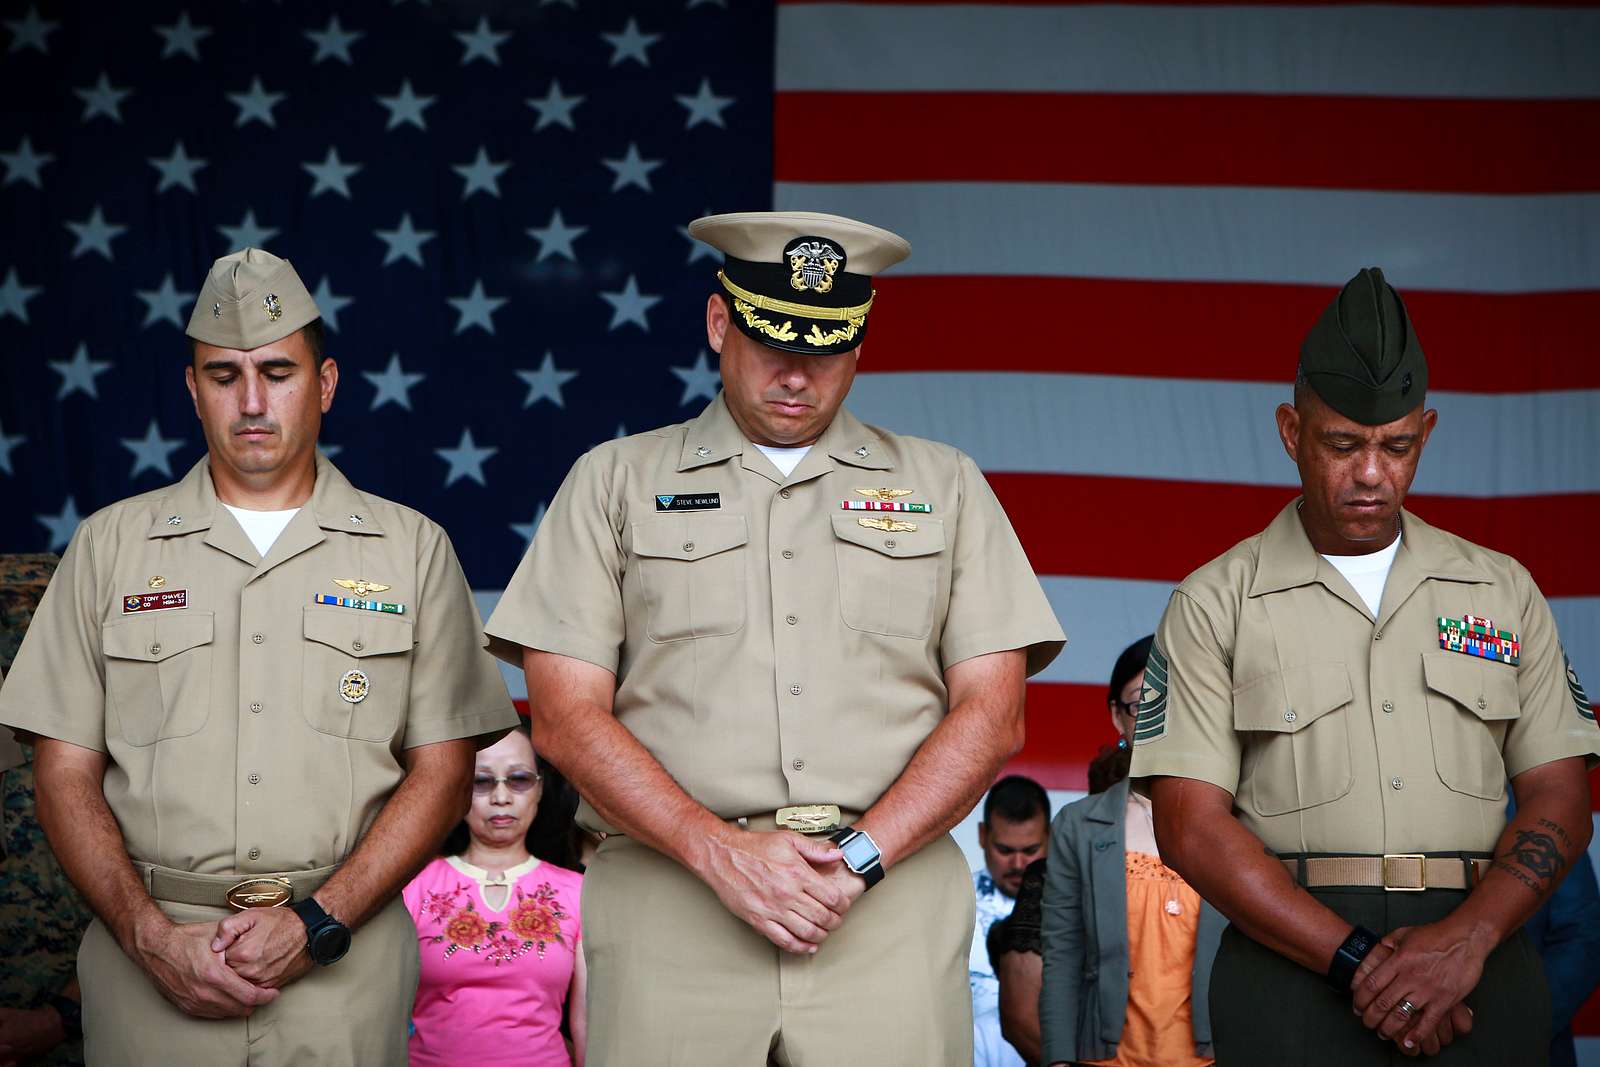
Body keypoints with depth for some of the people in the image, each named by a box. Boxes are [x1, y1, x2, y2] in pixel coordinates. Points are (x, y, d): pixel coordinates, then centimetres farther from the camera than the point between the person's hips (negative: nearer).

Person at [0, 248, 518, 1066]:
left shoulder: (412, 550, 6)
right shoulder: (110, 545, 8)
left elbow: (443, 771, 1)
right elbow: (66, 774, 5)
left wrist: (317, 924, -11)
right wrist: (150, 936, -10)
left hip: (343, 968, 0)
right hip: (148, 965, 1)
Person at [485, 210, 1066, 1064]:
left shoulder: (944, 486, 14)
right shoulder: (615, 481, 11)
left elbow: (992, 716, 6)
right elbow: (566, 719, 2)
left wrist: (859, 858, -8)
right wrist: (721, 852, -10)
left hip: (891, 899, 1)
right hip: (670, 902, 0)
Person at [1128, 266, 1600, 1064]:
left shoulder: (1502, 591, 11)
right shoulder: (1213, 604, 3)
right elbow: (1191, 828, -5)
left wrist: (1466, 938, -11)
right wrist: (1359, 960, -13)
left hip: (1480, 965, 2)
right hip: (1293, 961, -2)